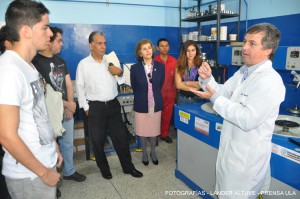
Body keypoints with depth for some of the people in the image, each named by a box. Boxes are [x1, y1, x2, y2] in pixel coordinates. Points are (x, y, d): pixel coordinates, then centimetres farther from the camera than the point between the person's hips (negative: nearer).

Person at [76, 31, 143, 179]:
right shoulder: (83, 64, -4)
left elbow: (122, 81, 11)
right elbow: (80, 88, 0)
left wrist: (120, 73, -11)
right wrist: (86, 108, -2)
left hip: (113, 105, 2)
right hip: (95, 107, -2)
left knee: (121, 137, 10)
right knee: (98, 141, 10)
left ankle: (128, 167, 27)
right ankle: (104, 169, 32)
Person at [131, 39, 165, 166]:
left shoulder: (160, 66, -5)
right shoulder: (134, 68, -10)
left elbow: (160, 85, 6)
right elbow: (134, 87, 1)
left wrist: (154, 96, 10)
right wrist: (142, 97, 7)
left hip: (156, 104, 1)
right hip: (141, 105, -1)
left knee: (154, 131, 15)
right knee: (142, 132, 13)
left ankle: (153, 153, 37)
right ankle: (144, 153, 35)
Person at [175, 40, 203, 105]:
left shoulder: (201, 64, -6)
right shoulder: (179, 65, -2)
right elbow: (178, 85, -8)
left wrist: (186, 83, -8)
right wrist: (194, 88, -12)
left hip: (197, 98, -1)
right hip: (183, 99, 1)